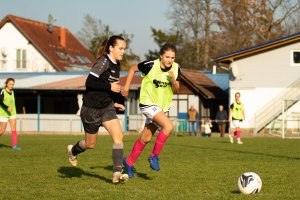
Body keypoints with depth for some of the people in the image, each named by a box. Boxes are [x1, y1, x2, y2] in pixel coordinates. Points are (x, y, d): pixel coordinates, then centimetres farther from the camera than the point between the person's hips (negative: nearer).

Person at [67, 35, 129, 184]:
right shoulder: (103, 62, -18)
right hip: (92, 109, -7)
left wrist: (114, 103, 13)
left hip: (107, 107, 7)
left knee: (119, 136, -14)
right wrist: (109, 86, -25)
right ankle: (72, 151, 44)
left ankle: (117, 173, -15)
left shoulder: (116, 65, 8)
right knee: (90, 144, 10)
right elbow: (90, 82, -26)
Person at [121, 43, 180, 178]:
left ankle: (129, 162, 30)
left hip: (162, 106, 6)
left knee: (145, 139, 12)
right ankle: (154, 156, -10)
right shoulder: (151, 65, -18)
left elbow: (176, 90, -1)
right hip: (148, 103, -6)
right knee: (168, 126, -26)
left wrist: (173, 80, -21)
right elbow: (133, 69, -3)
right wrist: (126, 87, -2)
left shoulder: (176, 68, -5)